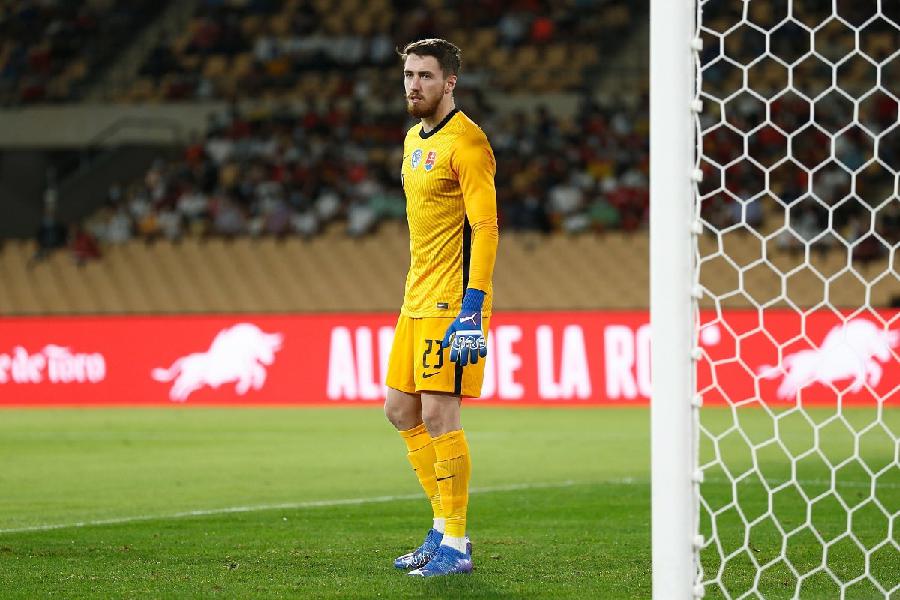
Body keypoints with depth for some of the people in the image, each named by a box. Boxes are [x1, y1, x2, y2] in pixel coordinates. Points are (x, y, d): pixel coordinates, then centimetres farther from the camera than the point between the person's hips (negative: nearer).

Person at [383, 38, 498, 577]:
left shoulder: (465, 142, -13)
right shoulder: (415, 139, 15)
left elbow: (485, 228, -18)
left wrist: (472, 309, -24)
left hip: (453, 302, -10)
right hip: (418, 300, 10)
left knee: (438, 414, -10)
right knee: (401, 408, 12)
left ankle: (455, 546, -2)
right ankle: (445, 527, 21)